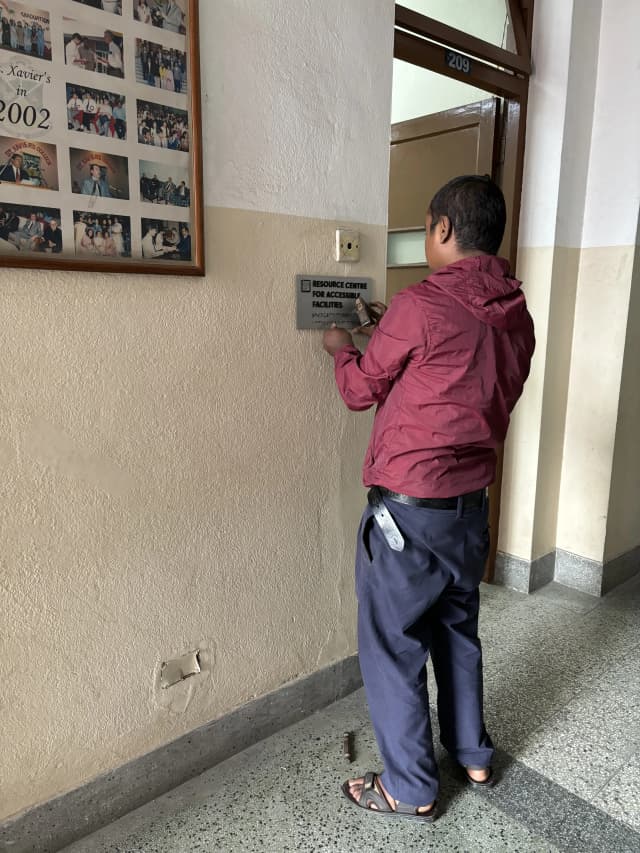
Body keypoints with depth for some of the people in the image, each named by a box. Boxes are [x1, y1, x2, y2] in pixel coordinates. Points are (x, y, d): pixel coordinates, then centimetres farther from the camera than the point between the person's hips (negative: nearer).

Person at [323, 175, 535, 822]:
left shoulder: (420, 305, -18)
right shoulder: (516, 316, 3)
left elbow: (361, 390, -5)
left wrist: (342, 349, 16)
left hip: (408, 509, -7)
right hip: (471, 503, 8)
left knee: (392, 647, 10)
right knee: (457, 630, 24)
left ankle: (410, 789, 27)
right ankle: (473, 756, 42)